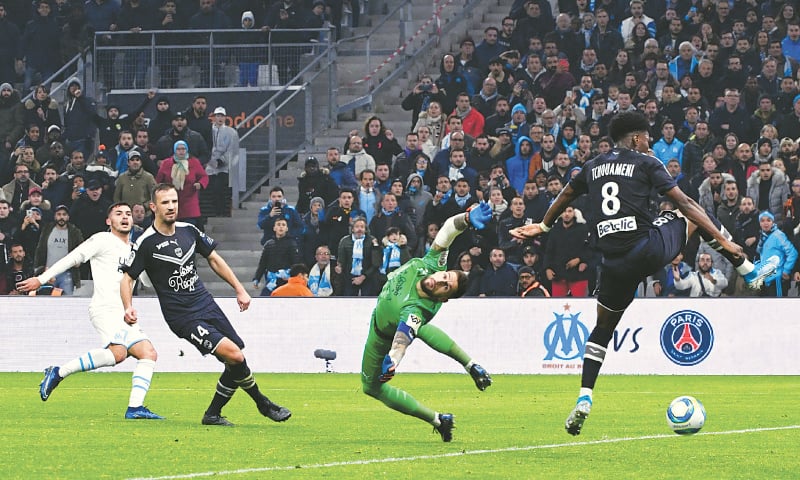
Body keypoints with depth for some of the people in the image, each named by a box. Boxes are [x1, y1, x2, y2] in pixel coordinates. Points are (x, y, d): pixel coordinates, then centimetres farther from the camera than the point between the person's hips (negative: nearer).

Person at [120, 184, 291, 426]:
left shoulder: (188, 231, 6)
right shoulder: (146, 243, -10)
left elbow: (214, 259, 18)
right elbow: (127, 278, -5)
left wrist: (239, 289, 16)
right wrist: (128, 307, -22)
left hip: (207, 304, 7)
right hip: (182, 316, -7)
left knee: (235, 364, 1)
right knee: (234, 355, -19)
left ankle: (213, 414, 18)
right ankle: (263, 404, 1)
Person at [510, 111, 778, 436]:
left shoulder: (592, 168, 16)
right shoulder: (646, 164, 2)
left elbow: (564, 197, 34)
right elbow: (684, 203, -1)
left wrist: (543, 226, 52)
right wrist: (723, 241, 1)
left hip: (615, 262, 4)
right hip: (651, 250, -3)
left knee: (603, 327, 18)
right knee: (699, 217, 22)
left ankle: (584, 401, 4)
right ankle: (751, 272, 25)